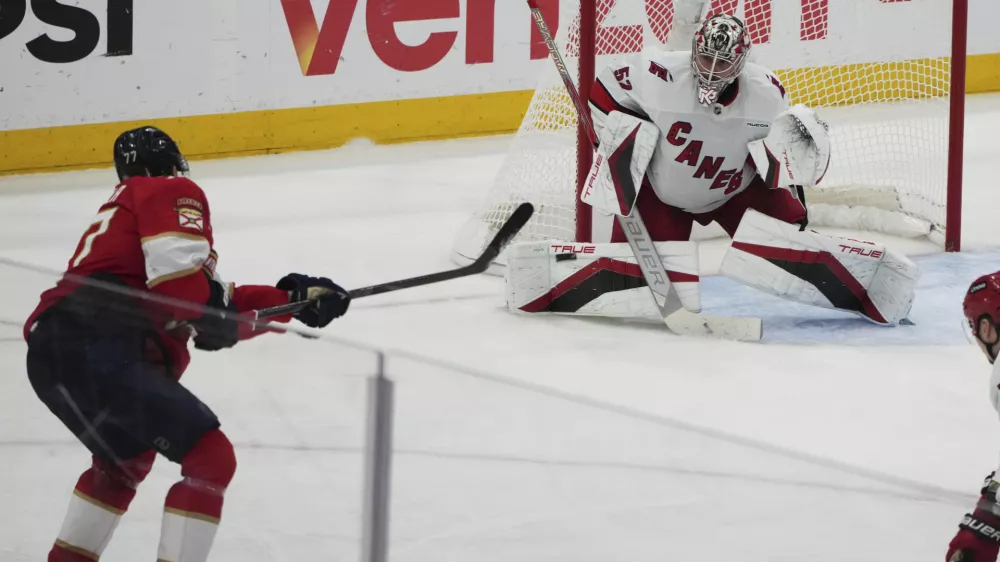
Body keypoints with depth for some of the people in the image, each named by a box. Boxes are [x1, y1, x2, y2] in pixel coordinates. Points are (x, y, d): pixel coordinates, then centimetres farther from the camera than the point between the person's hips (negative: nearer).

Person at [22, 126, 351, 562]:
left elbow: (219, 310, 31)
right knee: (211, 459, -6)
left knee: (127, 457, 34)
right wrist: (211, 313, 1)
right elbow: (176, 266, -15)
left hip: (50, 356, 9)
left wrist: (294, 298, 30)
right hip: (97, 350, -9)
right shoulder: (175, 194, 7)